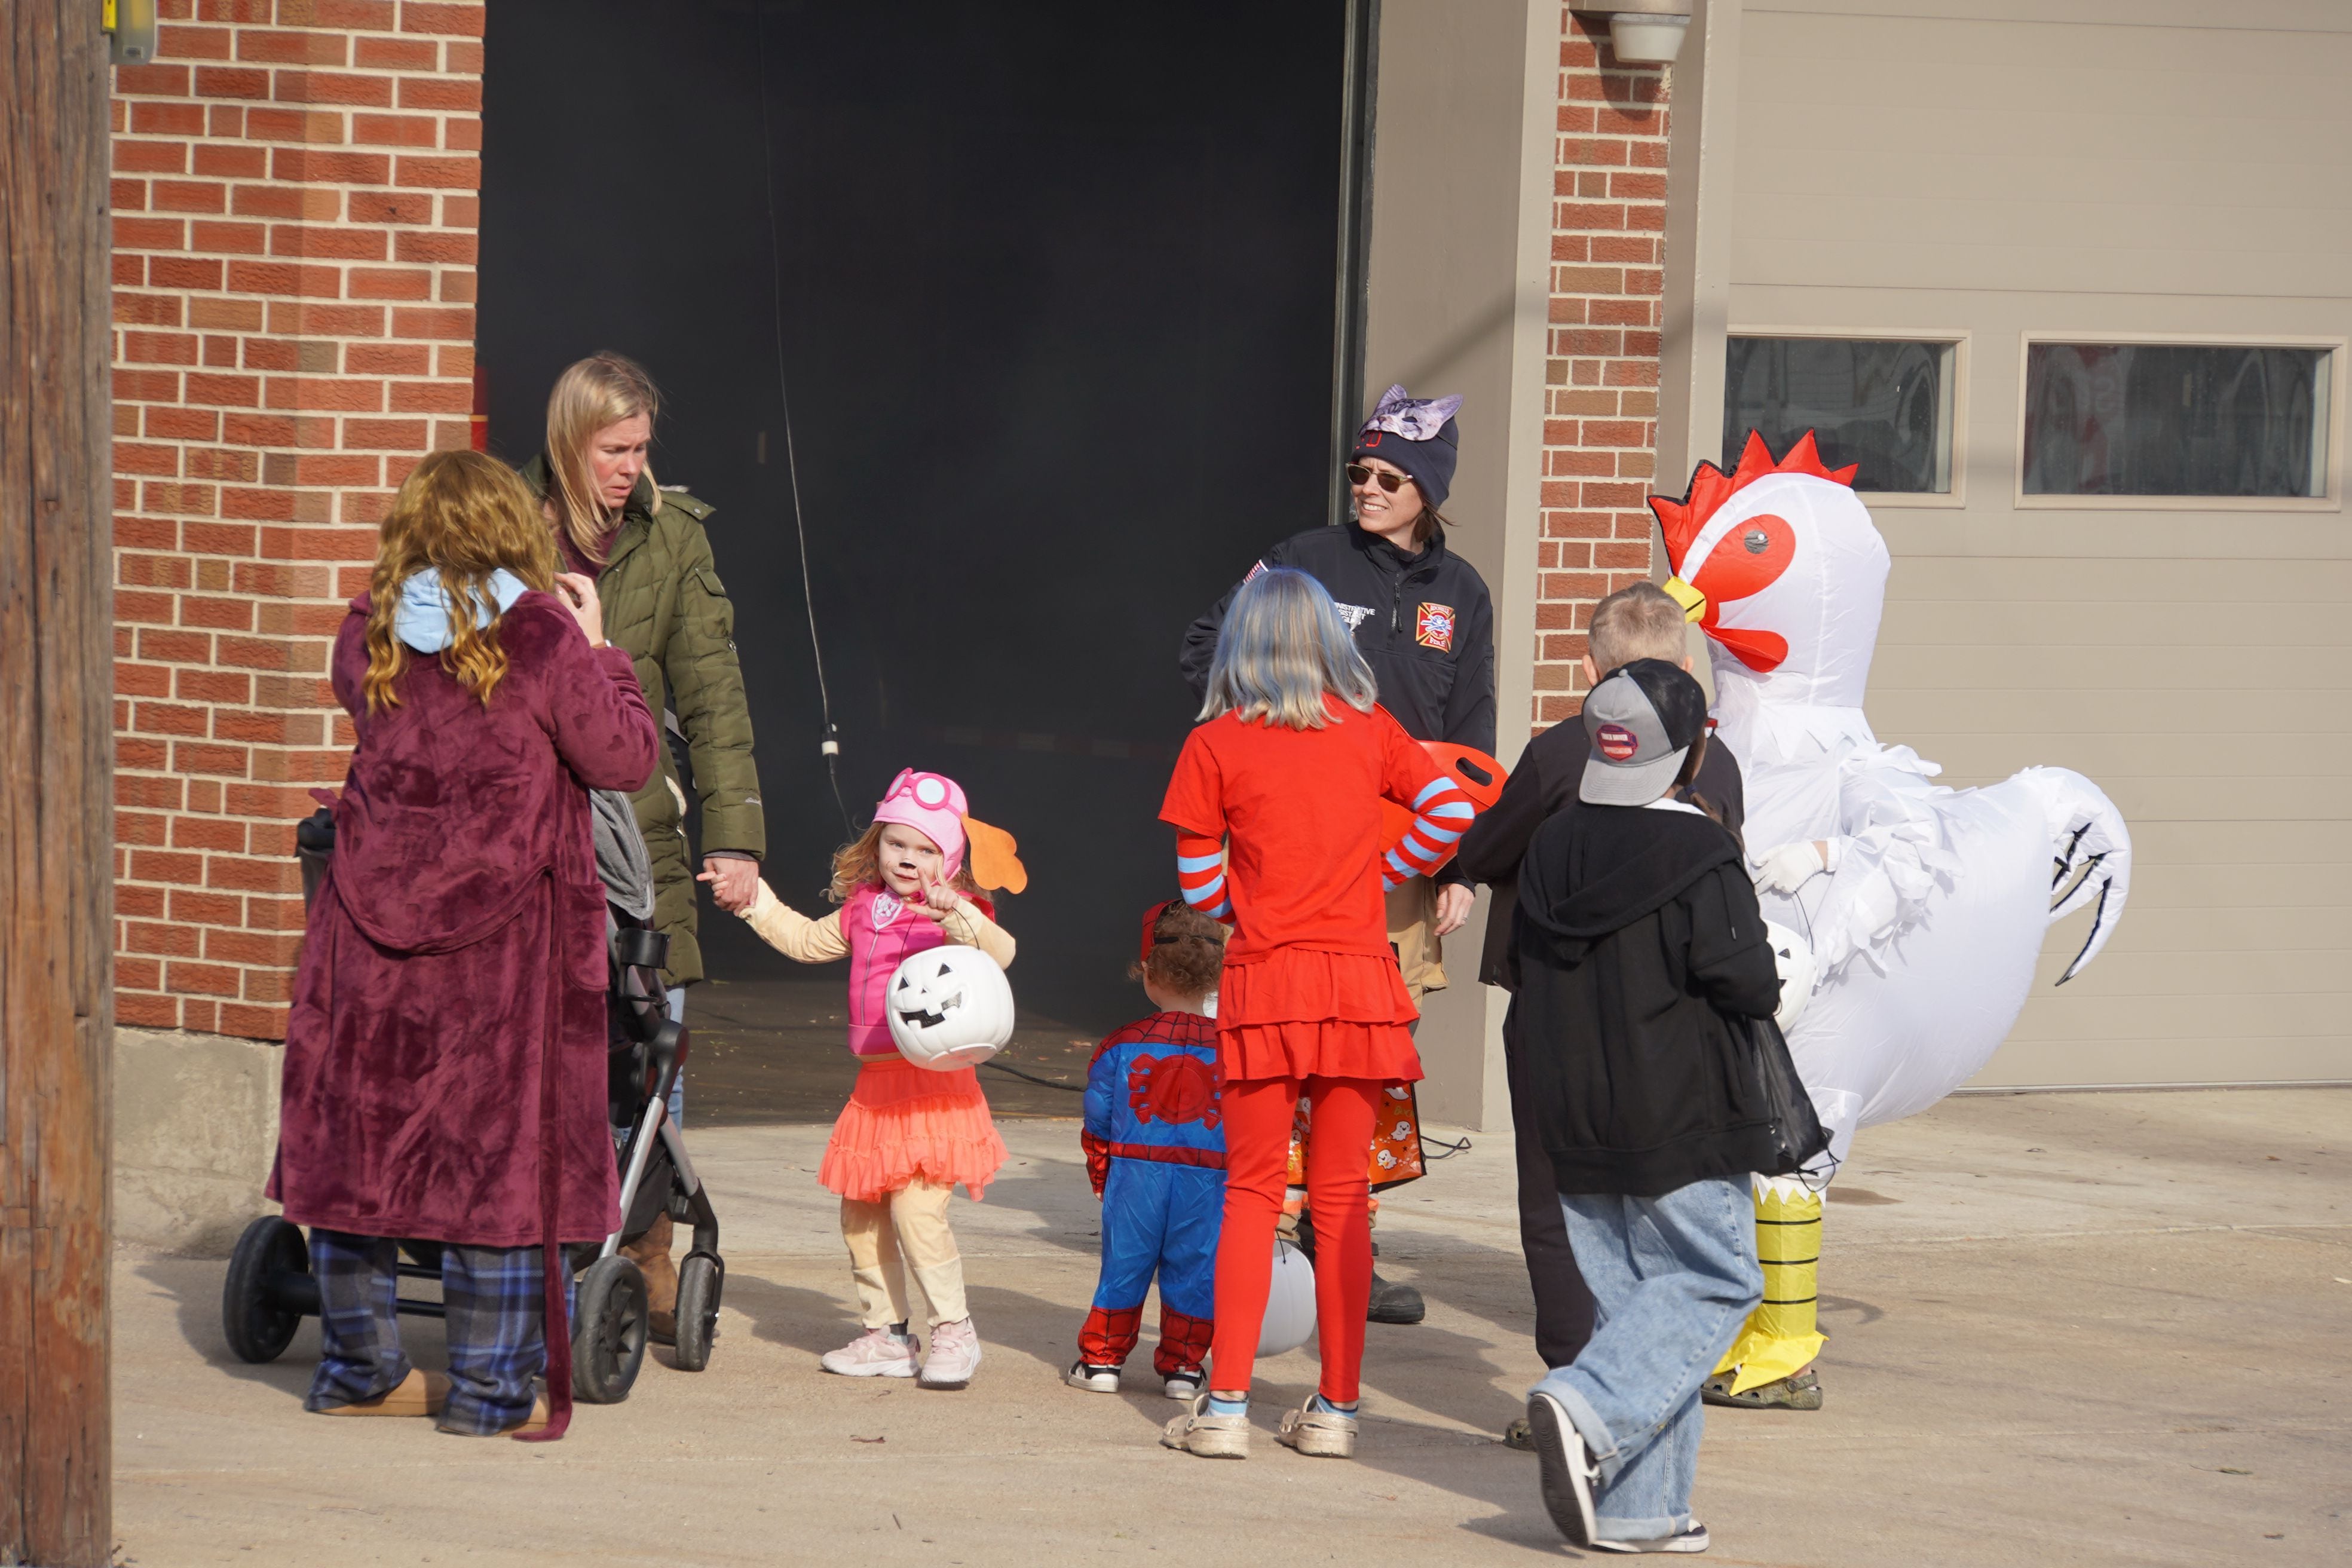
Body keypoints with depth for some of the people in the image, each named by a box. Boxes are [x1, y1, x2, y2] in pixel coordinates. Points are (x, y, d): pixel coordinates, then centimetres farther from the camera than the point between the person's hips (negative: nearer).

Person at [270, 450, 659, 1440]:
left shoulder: (370, 639, 0)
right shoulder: (545, 642, -11)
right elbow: (627, 760, -3)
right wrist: (595, 651, 8)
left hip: (372, 931, 4)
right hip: (505, 935, -4)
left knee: (360, 1137, 14)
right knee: (499, 1146, 4)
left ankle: (359, 1367, 21)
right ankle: (491, 1385, 6)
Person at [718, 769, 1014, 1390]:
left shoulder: (953, 915, -8)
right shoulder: (863, 910, 13)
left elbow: (1000, 952, -27)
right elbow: (806, 940, 29)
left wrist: (961, 921, -46)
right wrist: (751, 896, 24)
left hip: (934, 1087, -8)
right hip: (876, 1083, 8)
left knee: (918, 1209, -16)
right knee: (861, 1213, 12)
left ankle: (954, 1331, -2)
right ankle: (887, 1335, 23)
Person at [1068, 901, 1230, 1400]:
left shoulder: (1122, 1047, -2)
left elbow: (1098, 1123, 6)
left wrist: (1103, 1177, 20)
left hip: (1134, 1172, 0)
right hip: (1209, 1179, 0)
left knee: (1123, 1264, 11)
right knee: (1194, 1268, 8)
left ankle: (1101, 1358, 17)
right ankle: (1183, 1364, 11)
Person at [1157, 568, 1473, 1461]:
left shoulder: (1215, 746, -1)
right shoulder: (1369, 731, 6)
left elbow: (1200, 892, 1)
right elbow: (1451, 812, 0)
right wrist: (1379, 879, 12)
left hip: (1265, 984, -2)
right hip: (1360, 980, 2)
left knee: (1251, 1195, 4)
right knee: (1343, 1200, 8)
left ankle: (1226, 1406, -2)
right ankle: (1336, 1409, 9)